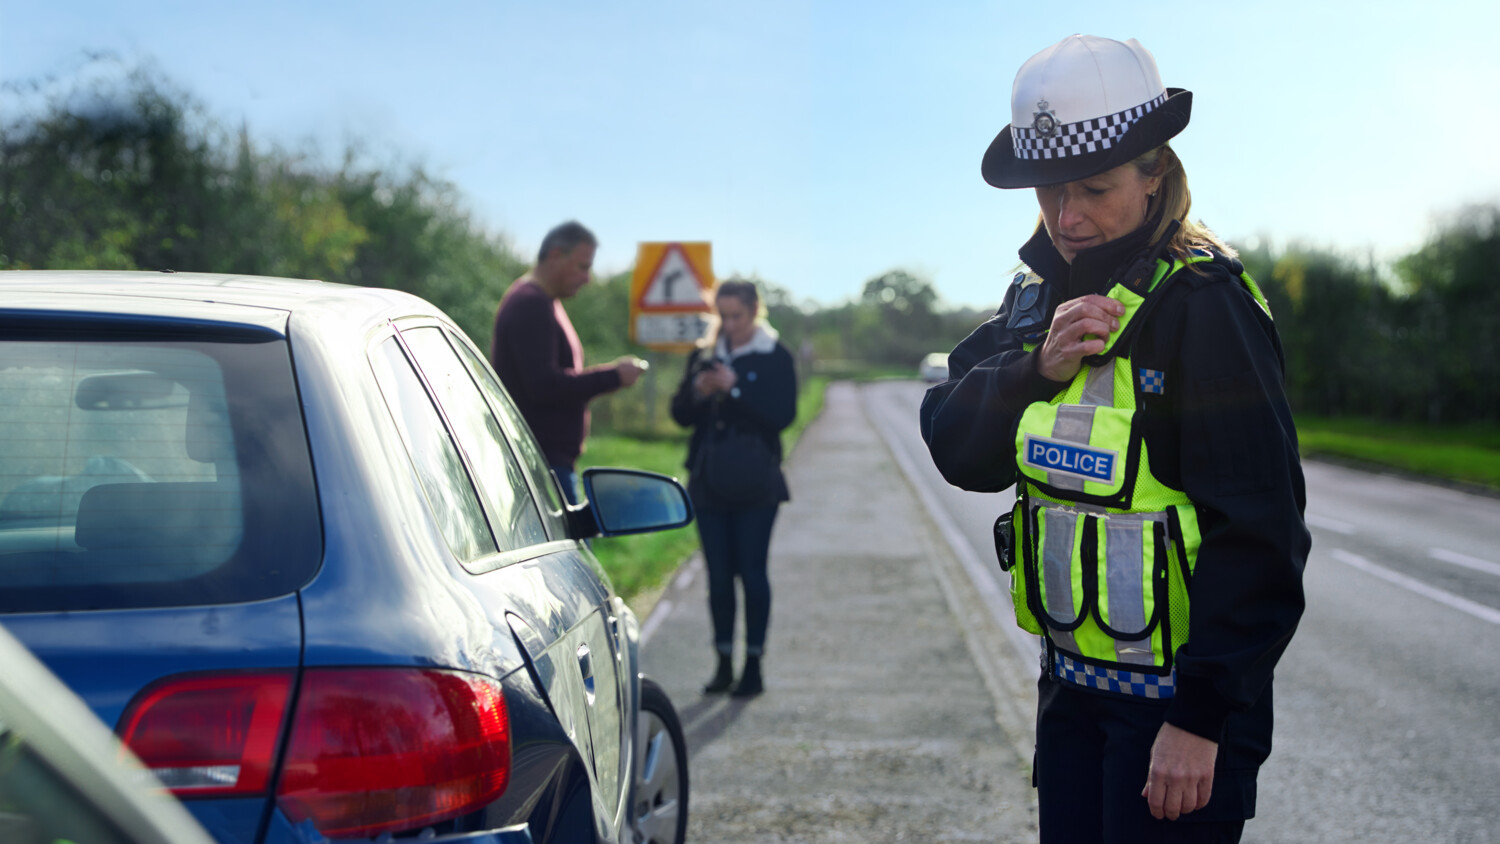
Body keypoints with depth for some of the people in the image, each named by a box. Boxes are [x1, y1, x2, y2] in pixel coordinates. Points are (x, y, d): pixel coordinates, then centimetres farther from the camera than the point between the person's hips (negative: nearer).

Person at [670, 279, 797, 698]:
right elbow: (680, 413, 9)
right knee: (718, 574, 6)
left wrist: (735, 390, -18)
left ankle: (753, 664, 4)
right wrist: (698, 393, -11)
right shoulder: (703, 355, 11)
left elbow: (783, 414, -12)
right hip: (709, 483, 4)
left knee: (752, 571, -4)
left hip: (754, 484, -4)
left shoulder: (775, 358, -1)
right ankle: (724, 664, 14)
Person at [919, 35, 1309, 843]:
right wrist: (1036, 368, -17)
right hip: (1072, 683, 7)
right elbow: (953, 443, 2)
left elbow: (1256, 536, -19)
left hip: (1178, 693, -7)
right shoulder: (1042, 290, 7)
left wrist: (1203, 716, -20)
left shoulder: (1202, 305, -16)